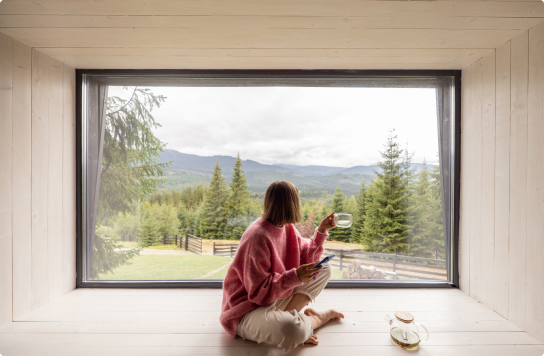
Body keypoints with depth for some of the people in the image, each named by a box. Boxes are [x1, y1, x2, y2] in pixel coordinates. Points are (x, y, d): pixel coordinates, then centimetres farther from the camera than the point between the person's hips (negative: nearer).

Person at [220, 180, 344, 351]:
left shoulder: (287, 228, -1)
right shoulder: (258, 237, -28)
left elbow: (306, 260, 3)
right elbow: (259, 291, -24)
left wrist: (321, 231, -4)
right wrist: (295, 277, -34)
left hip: (278, 297, 9)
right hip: (249, 309, -8)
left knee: (324, 269, 8)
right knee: (291, 330, -40)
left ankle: (285, 316, -7)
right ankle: (315, 319, -2)